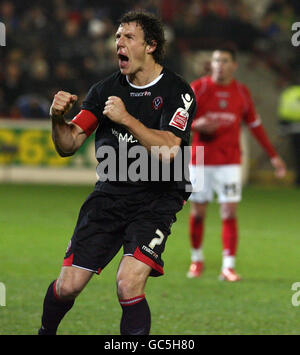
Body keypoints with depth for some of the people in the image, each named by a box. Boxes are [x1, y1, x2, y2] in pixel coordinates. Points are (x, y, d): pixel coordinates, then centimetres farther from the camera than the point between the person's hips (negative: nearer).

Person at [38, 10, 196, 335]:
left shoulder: (177, 92, -8)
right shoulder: (106, 89, 5)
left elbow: (167, 151, -21)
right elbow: (68, 146, 3)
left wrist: (126, 118, -26)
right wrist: (58, 118, -17)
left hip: (156, 201, -4)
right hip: (109, 195, 4)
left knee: (128, 285, -23)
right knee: (68, 285, -1)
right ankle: (46, 332, 28)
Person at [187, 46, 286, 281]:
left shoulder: (242, 92, 5)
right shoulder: (198, 88, -2)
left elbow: (255, 125, 15)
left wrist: (273, 156, 15)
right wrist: (196, 125, -23)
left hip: (230, 162, 1)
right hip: (201, 161, -1)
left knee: (229, 212, -8)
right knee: (198, 212, 6)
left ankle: (228, 266, -8)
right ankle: (197, 259, 26)